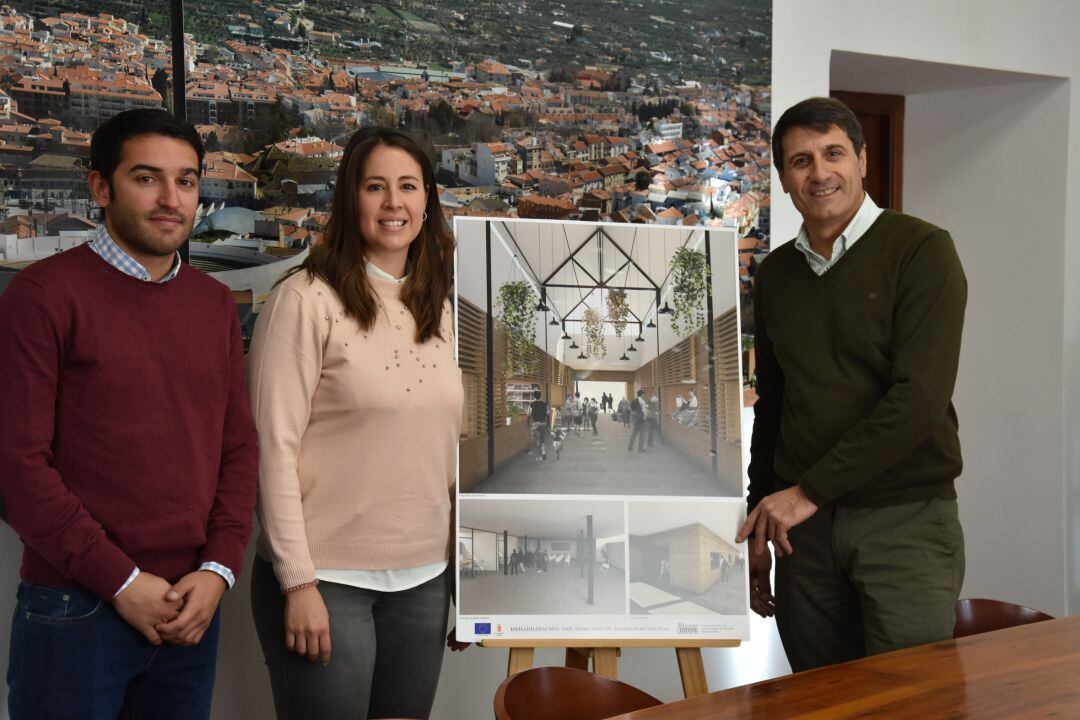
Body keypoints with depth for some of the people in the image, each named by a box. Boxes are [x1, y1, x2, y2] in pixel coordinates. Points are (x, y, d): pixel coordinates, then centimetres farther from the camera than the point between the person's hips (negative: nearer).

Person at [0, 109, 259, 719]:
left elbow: (240, 445, 8)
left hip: (192, 609, 5)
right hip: (75, 610, -5)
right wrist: (122, 581, -12)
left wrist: (219, 568, -3)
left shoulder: (216, 304, 9)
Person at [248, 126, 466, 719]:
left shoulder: (440, 312, 9)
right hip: (327, 579, -5)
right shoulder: (306, 299, -9)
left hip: (423, 580, 5)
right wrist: (299, 581, -14)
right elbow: (274, 448, -11)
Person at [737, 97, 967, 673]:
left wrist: (809, 490, -17)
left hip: (906, 516, -4)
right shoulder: (775, 274, 10)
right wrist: (759, 527, 14)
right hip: (802, 522, 5)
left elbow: (920, 398, -17)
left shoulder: (920, 251, -7)